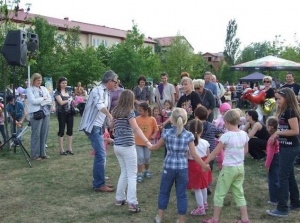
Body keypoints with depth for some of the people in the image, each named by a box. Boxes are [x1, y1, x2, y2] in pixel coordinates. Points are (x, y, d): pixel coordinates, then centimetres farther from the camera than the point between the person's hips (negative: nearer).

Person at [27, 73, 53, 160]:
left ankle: (42, 153, 14)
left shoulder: (44, 89, 16)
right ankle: (35, 154, 4)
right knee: (36, 134, -4)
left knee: (44, 133, 5)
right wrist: (44, 98, -3)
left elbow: (50, 100, 8)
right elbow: (33, 101, -13)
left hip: (46, 113, 5)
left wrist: (40, 101, -6)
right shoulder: (29, 89, 1)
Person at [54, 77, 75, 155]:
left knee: (70, 130, 4)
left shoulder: (68, 92, 17)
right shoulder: (57, 92, -1)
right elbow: (61, 102, -12)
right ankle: (61, 149, 7)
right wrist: (69, 100, -2)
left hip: (69, 112, 5)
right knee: (61, 130, 1)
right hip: (62, 113, -5)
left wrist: (73, 102, -4)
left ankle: (70, 148, 12)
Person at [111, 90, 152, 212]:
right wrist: (147, 142, -32)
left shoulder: (115, 112, 7)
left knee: (124, 172, 19)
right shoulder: (129, 112, -13)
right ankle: (132, 203, -5)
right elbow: (136, 129, -25)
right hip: (127, 146, -7)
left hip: (117, 146, 7)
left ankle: (119, 198, 24)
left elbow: (112, 127, 19)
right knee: (132, 175, -1)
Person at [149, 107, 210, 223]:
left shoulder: (167, 133, -5)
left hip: (169, 167, 0)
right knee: (181, 194, 11)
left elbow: (157, 146, 10)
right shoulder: (189, 135, -6)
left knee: (164, 192, 17)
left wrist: (148, 147, 31)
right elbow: (194, 155, -5)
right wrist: (204, 166, 7)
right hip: (182, 168, 0)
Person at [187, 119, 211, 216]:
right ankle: (205, 203, 40)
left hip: (194, 166, -5)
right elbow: (208, 156, 2)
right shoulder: (205, 142, -9)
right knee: (203, 186, 23)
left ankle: (201, 208, 16)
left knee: (196, 188, 8)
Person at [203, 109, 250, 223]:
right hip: (240, 168, 6)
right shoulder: (244, 134, -1)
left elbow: (215, 152, -12)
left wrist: (204, 162, -2)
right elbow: (246, 151, 13)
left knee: (219, 194, 7)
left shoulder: (226, 136, -18)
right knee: (239, 194, 17)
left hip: (229, 168, -6)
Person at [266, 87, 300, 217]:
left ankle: (282, 209, -4)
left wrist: (278, 132, -17)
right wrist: (277, 135, 2)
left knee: (283, 176, -8)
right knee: (289, 176, 17)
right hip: (286, 147, 10)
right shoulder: (284, 111, 13)